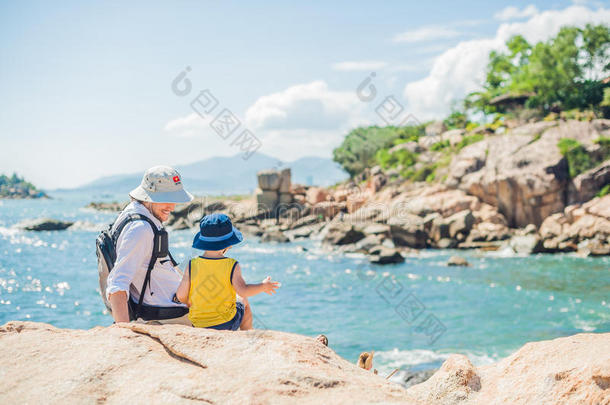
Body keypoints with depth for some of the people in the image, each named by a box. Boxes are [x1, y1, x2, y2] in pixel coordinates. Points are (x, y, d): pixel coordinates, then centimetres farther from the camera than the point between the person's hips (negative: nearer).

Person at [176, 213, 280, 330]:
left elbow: (181, 296, -10)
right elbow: (243, 291, -21)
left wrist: (189, 303, 12)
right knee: (243, 300, 28)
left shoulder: (192, 265, -10)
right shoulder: (232, 266, -17)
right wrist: (263, 286, -5)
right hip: (227, 324, -2)